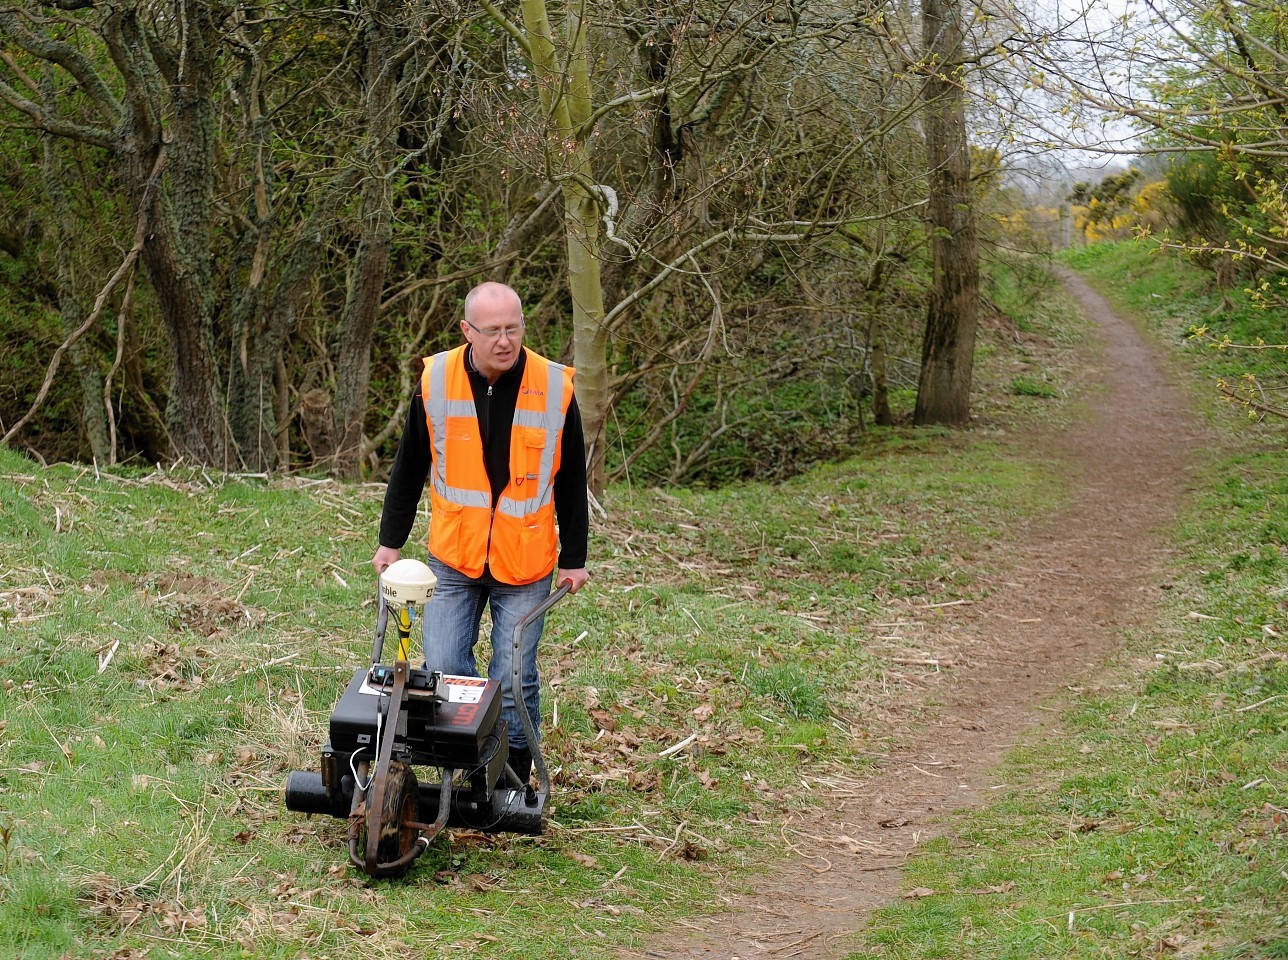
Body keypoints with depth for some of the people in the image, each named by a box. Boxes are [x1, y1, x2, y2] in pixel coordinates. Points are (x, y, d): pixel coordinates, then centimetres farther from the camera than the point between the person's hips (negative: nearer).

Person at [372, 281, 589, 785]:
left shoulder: (555, 387, -8)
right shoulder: (436, 381, -5)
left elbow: (571, 482, 2)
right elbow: (409, 468, 7)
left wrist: (574, 558, 5)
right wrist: (391, 540, 9)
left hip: (525, 565, -1)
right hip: (453, 559, 1)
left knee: (514, 679, 2)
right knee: (444, 670, -1)